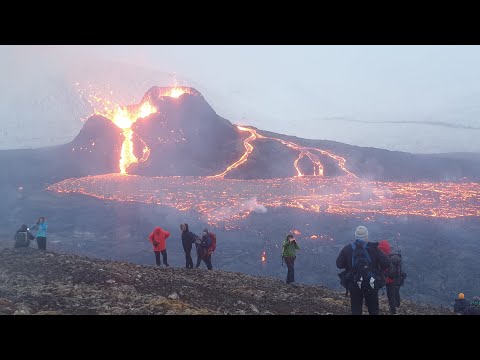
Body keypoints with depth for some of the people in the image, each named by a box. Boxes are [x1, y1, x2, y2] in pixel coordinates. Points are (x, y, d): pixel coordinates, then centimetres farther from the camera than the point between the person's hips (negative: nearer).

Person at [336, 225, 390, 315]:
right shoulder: (373, 248, -8)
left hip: (354, 285, 0)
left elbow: (339, 264, 0)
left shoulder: (347, 249, -5)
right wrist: (379, 271, 7)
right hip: (371, 284, 0)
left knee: (356, 310, 12)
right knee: (373, 309, 16)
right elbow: (386, 263, -11)